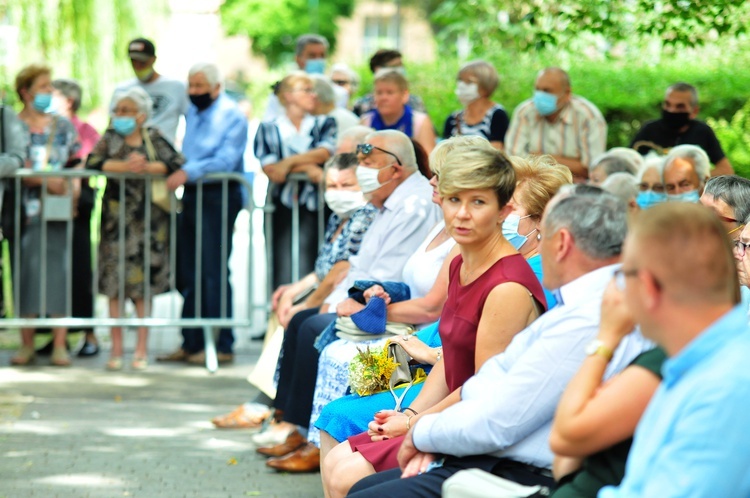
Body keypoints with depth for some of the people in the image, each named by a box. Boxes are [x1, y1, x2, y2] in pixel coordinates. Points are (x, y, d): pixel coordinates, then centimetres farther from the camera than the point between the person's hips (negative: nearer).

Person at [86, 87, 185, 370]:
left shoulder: (155, 138, 7)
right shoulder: (110, 138, 9)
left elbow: (176, 162, -7)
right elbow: (93, 162, -8)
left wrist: (147, 167, -17)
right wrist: (126, 166, -17)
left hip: (148, 218, -1)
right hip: (116, 216, 1)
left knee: (144, 282, -2)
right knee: (115, 281, -2)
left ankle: (142, 348, 3)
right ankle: (116, 348, 4)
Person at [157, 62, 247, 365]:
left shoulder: (231, 116, -7)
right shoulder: (191, 113, 17)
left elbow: (226, 161, -18)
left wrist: (188, 172, -28)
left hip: (219, 196, -8)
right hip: (191, 195, 8)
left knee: (213, 272, -8)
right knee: (187, 272, 8)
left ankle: (222, 346, -3)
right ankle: (191, 344, 15)